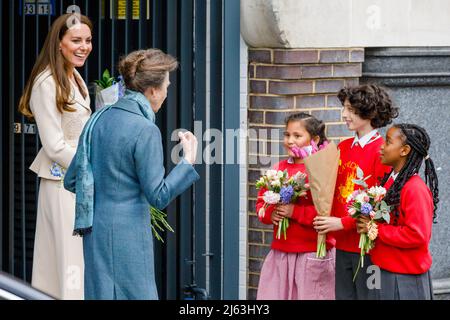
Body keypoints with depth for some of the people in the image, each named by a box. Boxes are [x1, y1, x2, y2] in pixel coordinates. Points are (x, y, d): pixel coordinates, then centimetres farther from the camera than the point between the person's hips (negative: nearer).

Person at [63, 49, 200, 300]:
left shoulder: (100, 119, 8)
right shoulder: (146, 131, -15)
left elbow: (71, 181, 12)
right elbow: (159, 196, -15)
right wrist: (189, 161, -7)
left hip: (95, 232, 8)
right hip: (128, 235, -8)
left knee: (102, 294, 12)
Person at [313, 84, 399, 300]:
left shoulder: (381, 152, -12)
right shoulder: (343, 148, 9)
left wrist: (343, 223, -17)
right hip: (343, 244, 7)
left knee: (365, 295, 1)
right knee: (343, 295, 12)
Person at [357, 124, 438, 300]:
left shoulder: (415, 189, -18)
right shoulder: (389, 181, 9)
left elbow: (416, 235, -23)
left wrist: (376, 229, -18)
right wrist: (365, 224, 0)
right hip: (384, 272, 8)